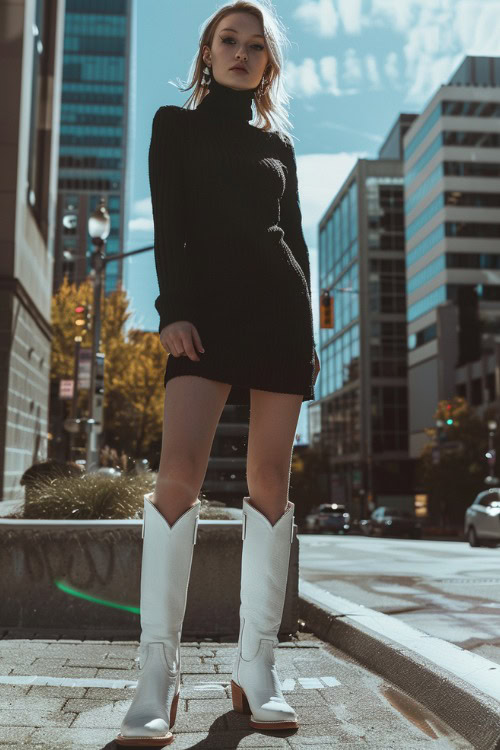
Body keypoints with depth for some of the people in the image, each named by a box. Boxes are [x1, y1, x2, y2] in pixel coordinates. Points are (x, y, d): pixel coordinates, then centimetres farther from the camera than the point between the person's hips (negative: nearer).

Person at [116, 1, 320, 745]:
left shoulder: (278, 141, 23)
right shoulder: (176, 124, 16)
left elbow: (296, 236, 17)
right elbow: (168, 225, 3)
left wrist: (308, 330, 7)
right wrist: (173, 310, -12)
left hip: (280, 309, 3)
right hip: (209, 305, -3)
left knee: (271, 479, -4)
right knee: (179, 473, -19)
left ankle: (256, 667, 3)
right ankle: (157, 676, -14)